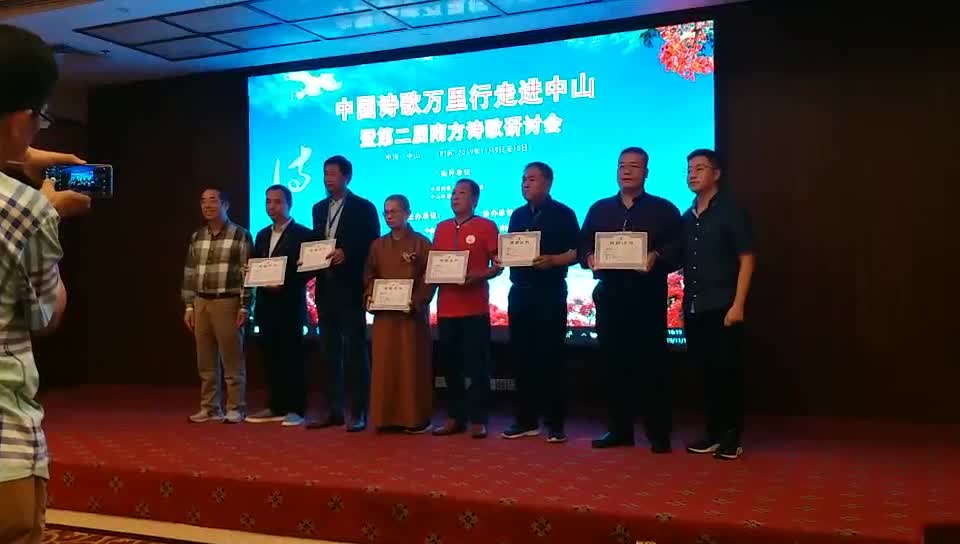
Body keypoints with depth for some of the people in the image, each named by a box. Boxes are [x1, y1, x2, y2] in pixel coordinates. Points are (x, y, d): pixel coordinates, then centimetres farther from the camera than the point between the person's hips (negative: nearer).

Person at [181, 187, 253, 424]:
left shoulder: (240, 235, -2)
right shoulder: (197, 237, 13)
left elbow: (248, 273, -6)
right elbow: (189, 274, 14)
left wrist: (245, 306, -11)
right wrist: (189, 306, 8)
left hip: (228, 302, -5)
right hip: (201, 303, 5)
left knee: (232, 360, -1)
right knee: (205, 361, 9)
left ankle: (235, 409, 6)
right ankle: (210, 408, 17)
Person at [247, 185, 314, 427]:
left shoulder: (303, 234, -3)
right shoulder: (262, 235, 17)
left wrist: (284, 284, -17)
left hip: (290, 306, -6)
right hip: (266, 305, 6)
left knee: (292, 358, -3)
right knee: (271, 358, 9)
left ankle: (296, 409, 2)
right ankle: (276, 407, 16)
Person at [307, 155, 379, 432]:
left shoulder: (364, 207, -3)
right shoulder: (319, 208, 15)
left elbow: (373, 247, -7)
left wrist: (346, 254, -21)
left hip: (350, 289, -6)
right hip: (326, 288, 6)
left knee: (355, 351, -2)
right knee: (331, 352, 10)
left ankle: (358, 413, 4)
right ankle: (334, 410, 17)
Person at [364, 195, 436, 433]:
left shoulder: (421, 243, -1)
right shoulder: (378, 245, 13)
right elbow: (370, 275, 14)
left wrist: (416, 302, -18)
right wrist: (369, 295, -5)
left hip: (412, 312, -4)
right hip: (384, 313, 4)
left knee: (412, 364, -2)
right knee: (385, 365, 4)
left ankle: (415, 417, 4)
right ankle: (386, 416, 10)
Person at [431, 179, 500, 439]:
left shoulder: (486, 226, -1)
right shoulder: (441, 228, 15)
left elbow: (498, 265, -3)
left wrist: (476, 276, -18)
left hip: (475, 308, -5)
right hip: (446, 307, 5)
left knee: (476, 365, -2)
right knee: (450, 364, 8)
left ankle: (478, 420, 6)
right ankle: (455, 417, 18)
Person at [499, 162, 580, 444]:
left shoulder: (563, 214, -2)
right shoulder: (517, 215, 15)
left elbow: (577, 252, -7)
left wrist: (552, 260, -23)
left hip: (550, 293, -5)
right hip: (519, 291, 6)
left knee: (550, 357, -2)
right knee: (522, 357, 7)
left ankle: (555, 422, 5)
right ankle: (526, 419, 16)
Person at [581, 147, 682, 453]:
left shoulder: (664, 210, 6)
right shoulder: (599, 209, 17)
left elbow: (678, 249, -3)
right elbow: (583, 246, 14)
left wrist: (656, 258, -21)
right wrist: (590, 259, -8)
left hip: (648, 296, -3)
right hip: (609, 296, 4)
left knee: (652, 363, -3)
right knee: (614, 362, 6)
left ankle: (659, 433, 5)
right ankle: (619, 429, 15)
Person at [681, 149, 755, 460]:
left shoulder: (731, 212, -2)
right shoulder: (687, 218, 13)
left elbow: (747, 259, -6)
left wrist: (738, 305, -13)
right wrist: (685, 302, 4)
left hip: (722, 306, -5)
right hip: (693, 307, 5)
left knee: (728, 371, -1)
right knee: (707, 371, 9)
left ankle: (732, 437, 7)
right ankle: (713, 433, 18)